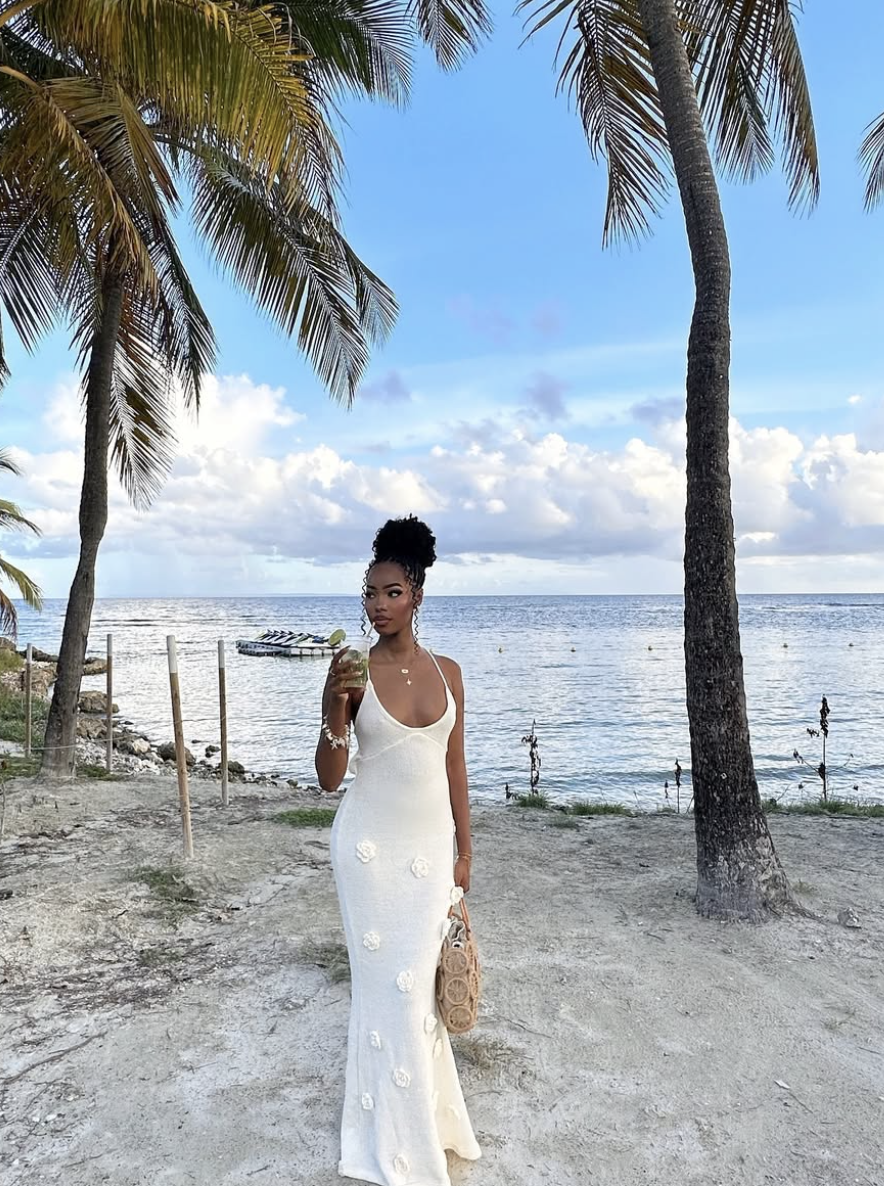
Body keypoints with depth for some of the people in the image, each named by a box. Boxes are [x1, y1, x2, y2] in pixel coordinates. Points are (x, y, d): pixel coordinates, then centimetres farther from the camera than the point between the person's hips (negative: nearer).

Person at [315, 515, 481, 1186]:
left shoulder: (447, 671, 3)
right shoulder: (354, 674, -7)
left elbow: (454, 767, 9)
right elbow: (329, 779, -7)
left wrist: (464, 851, 9)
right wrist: (333, 708, -23)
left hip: (434, 844, 3)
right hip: (372, 844, -2)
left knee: (423, 981, 10)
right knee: (389, 986, 4)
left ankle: (429, 1114, 34)